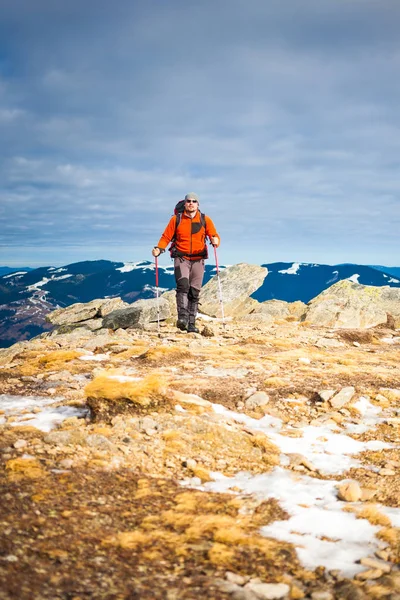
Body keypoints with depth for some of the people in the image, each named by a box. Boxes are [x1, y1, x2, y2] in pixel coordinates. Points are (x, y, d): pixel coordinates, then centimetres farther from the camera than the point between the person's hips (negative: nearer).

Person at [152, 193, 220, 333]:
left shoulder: (205, 220, 7)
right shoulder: (176, 219, 5)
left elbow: (214, 235, 3)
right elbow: (166, 237, 5)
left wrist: (215, 240, -21)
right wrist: (159, 248, -13)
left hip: (198, 259, 2)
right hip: (181, 258, -2)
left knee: (194, 292, 4)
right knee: (183, 285, -24)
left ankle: (191, 323, 10)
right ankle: (182, 317, -31)